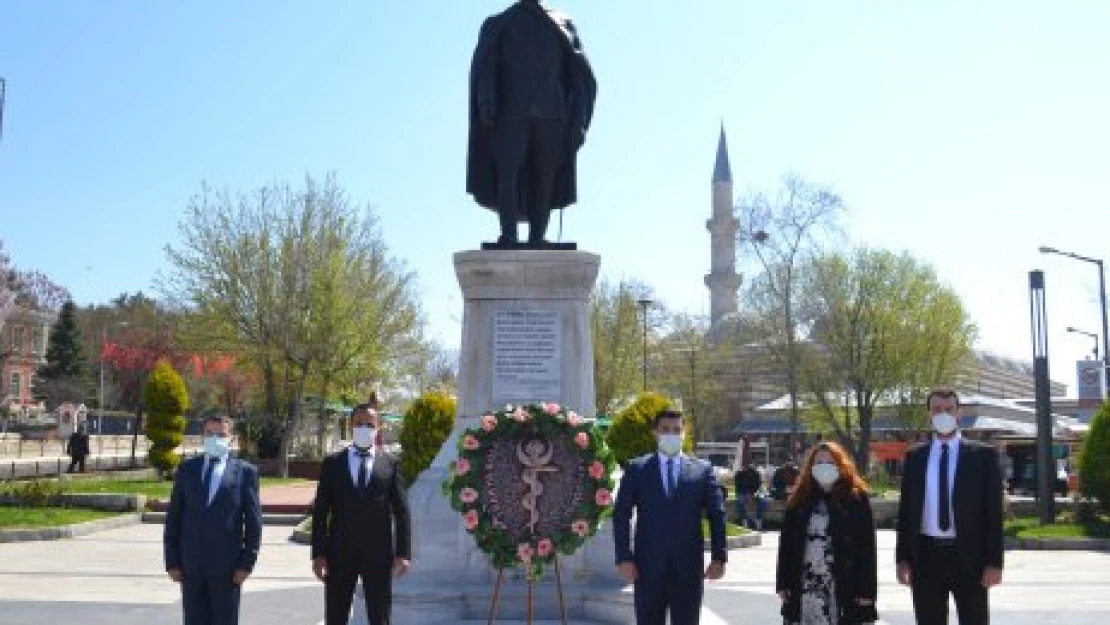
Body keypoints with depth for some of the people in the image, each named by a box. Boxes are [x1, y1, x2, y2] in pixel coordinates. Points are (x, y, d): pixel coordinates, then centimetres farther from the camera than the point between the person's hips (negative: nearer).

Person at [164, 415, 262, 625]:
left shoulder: (245, 472, 1)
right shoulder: (187, 469, 9)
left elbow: (253, 521, -1)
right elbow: (173, 518, 8)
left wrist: (246, 563, -7)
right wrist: (172, 561, 2)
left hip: (226, 567, -2)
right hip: (191, 566, 2)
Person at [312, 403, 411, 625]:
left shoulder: (390, 463, 4)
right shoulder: (332, 462, 5)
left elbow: (401, 511, 1)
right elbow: (320, 511, 3)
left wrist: (403, 552, -6)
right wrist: (318, 553, -3)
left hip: (378, 552, 0)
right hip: (340, 551, 1)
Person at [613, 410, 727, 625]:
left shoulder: (702, 470, 7)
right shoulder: (636, 469, 5)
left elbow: (716, 515, 5)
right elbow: (621, 515, 2)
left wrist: (719, 557, -5)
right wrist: (624, 558, -7)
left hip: (688, 568, 1)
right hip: (648, 567, 0)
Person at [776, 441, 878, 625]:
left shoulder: (856, 499, -1)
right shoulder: (799, 501, 8)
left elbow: (866, 546, -4)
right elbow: (786, 544, 8)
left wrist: (865, 589, -7)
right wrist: (784, 584, 5)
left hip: (843, 588, -3)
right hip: (804, 587, 3)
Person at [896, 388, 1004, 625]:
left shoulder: (983, 455, 2)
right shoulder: (915, 456, 8)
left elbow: (993, 510, -1)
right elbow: (906, 509, 8)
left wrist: (994, 561, -8)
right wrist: (903, 558, 2)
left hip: (968, 556, -2)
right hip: (926, 555, 2)